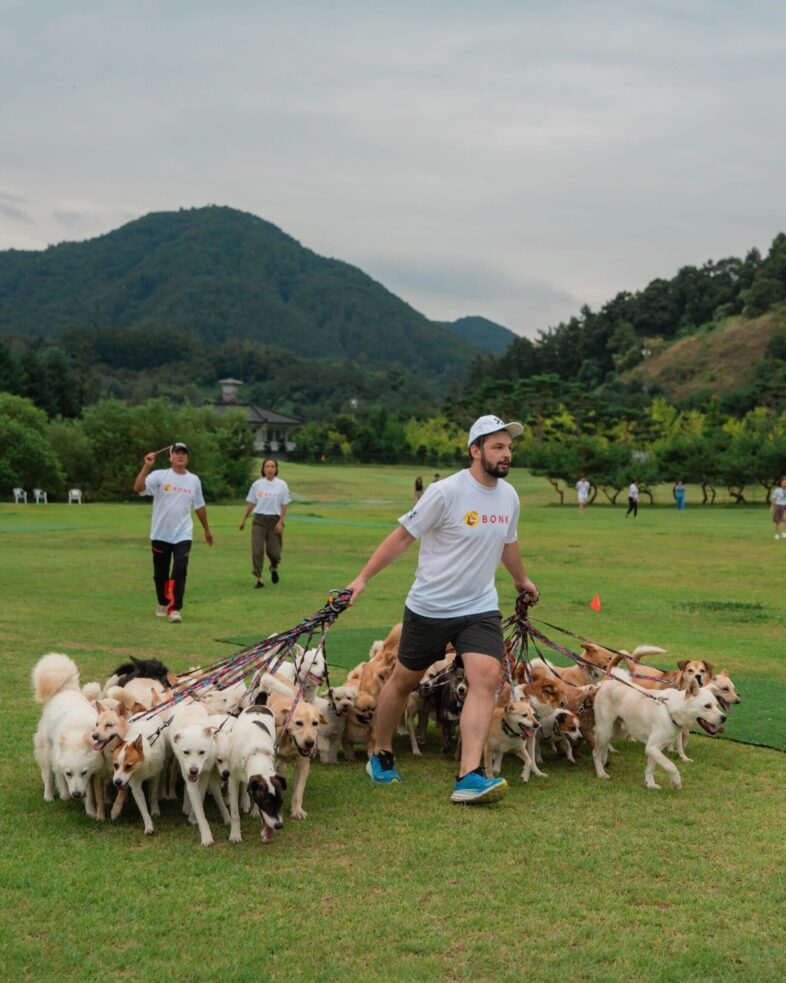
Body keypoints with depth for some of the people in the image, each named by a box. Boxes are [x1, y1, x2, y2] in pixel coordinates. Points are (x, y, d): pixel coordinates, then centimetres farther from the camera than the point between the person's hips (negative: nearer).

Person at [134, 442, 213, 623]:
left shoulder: (194, 480, 6)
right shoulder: (159, 476, -6)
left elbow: (199, 506, 17)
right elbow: (138, 488, -22)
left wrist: (207, 529, 22)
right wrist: (147, 466, -31)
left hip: (183, 535, 1)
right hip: (160, 534, -1)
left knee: (180, 570, -12)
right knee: (160, 572, 11)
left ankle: (175, 609, -11)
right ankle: (162, 604, 31)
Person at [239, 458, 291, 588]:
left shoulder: (282, 485, 1)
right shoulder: (257, 484, 4)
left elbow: (284, 505, 1)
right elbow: (250, 503, 9)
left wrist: (280, 522, -8)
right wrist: (243, 519, 8)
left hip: (274, 520, -1)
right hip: (259, 520, 1)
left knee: (273, 551, -1)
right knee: (257, 550, -7)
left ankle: (274, 568, 34)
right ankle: (259, 579, 1)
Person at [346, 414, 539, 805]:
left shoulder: (509, 496, 2)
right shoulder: (446, 492, -17)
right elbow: (403, 536, -10)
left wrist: (521, 579, 38)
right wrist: (362, 578, -12)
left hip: (480, 608, 4)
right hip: (429, 607, -4)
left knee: (487, 678, -17)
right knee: (403, 680, 12)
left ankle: (469, 778, -20)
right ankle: (380, 755, 35)